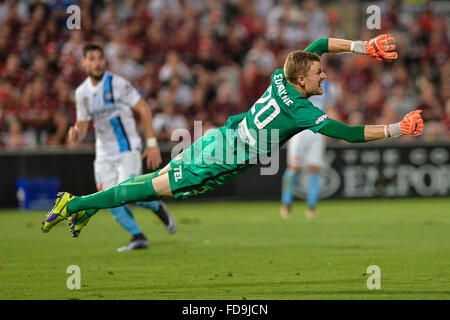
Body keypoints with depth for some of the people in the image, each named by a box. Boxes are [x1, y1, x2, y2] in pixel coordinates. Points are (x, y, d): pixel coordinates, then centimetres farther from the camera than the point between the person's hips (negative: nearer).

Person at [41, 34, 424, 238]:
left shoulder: (281, 78, 1)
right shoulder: (302, 110, -21)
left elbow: (321, 43, 13)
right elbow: (350, 133, -23)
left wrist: (363, 47, 7)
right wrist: (399, 129, -17)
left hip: (216, 139, 7)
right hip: (220, 165, -7)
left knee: (156, 178, 16)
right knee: (156, 187, -1)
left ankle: (85, 205, 17)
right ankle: (77, 204, 1)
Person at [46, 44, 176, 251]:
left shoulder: (117, 83, -11)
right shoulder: (82, 92, 6)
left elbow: (143, 109, -10)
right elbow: (82, 123, 15)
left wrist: (152, 143, -13)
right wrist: (76, 134, -11)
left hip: (127, 147, -5)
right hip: (104, 152, 5)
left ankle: (157, 207, 11)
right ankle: (137, 237, 6)